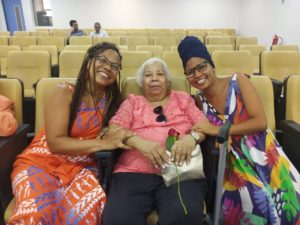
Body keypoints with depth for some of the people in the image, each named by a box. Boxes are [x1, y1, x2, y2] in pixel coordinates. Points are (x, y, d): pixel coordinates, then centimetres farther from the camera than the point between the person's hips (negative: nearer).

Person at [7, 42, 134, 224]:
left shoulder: (112, 99, 3)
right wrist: (103, 143, -24)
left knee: (91, 206, -30)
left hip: (80, 167, 2)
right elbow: (55, 143, -15)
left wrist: (115, 137, -14)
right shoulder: (65, 92, -8)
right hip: (42, 161, -2)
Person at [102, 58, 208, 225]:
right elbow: (114, 128, 5)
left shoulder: (183, 98, 24)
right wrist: (139, 142, -16)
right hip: (134, 172, 1)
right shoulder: (132, 102, 21)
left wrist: (192, 137, -12)